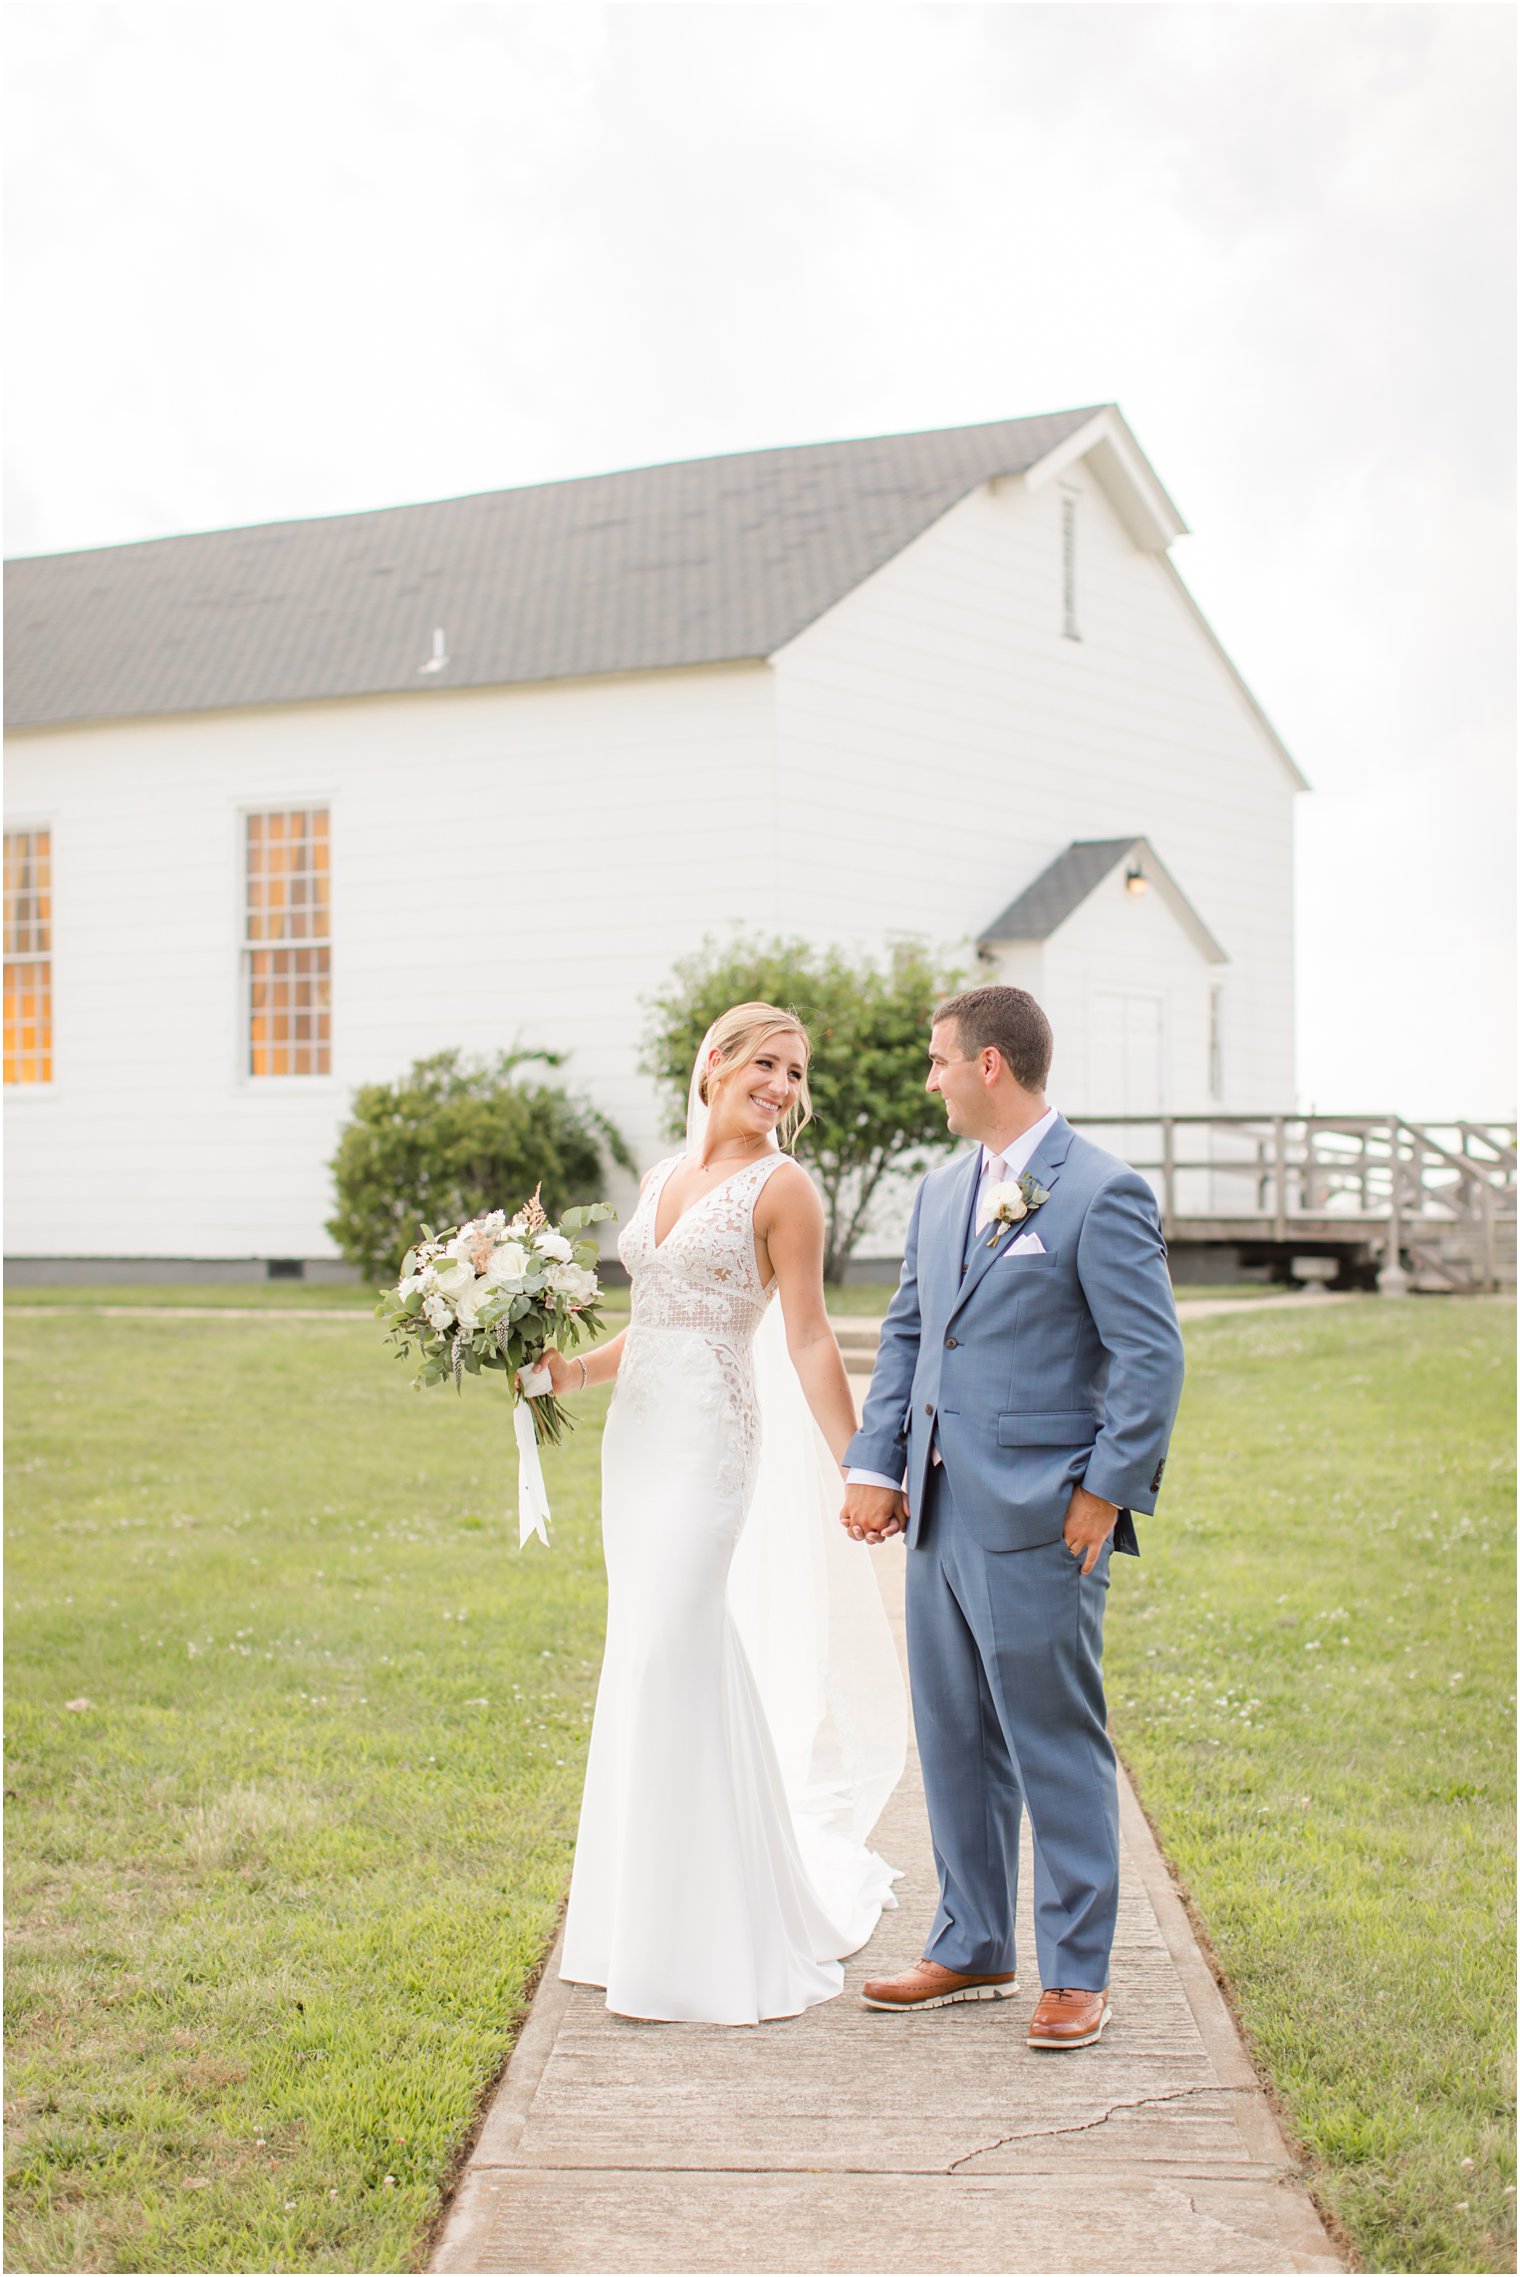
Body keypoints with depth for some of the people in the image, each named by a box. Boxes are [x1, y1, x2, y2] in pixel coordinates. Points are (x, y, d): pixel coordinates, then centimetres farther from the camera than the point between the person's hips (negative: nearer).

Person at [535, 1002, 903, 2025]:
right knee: (657, 1655, 10)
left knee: (670, 1655, -11)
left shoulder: (781, 1187, -4)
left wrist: (862, 1474, -10)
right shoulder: (666, 1175, 15)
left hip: (710, 1439, -7)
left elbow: (811, 1342, -5)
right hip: (638, 1433, 7)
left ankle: (704, 1943, -1)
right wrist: (571, 1369, 5)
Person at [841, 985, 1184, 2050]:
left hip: (1039, 1522, -8)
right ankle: (973, 1949, 27)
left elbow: (1152, 1357, -12)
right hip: (939, 1513, 8)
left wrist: (1106, 1495, -14)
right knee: (954, 1741, 14)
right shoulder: (943, 1189, 14)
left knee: (1058, 1746, 0)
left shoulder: (1104, 1193, -10)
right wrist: (874, 1466, 8)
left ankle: (1077, 1973, 11)